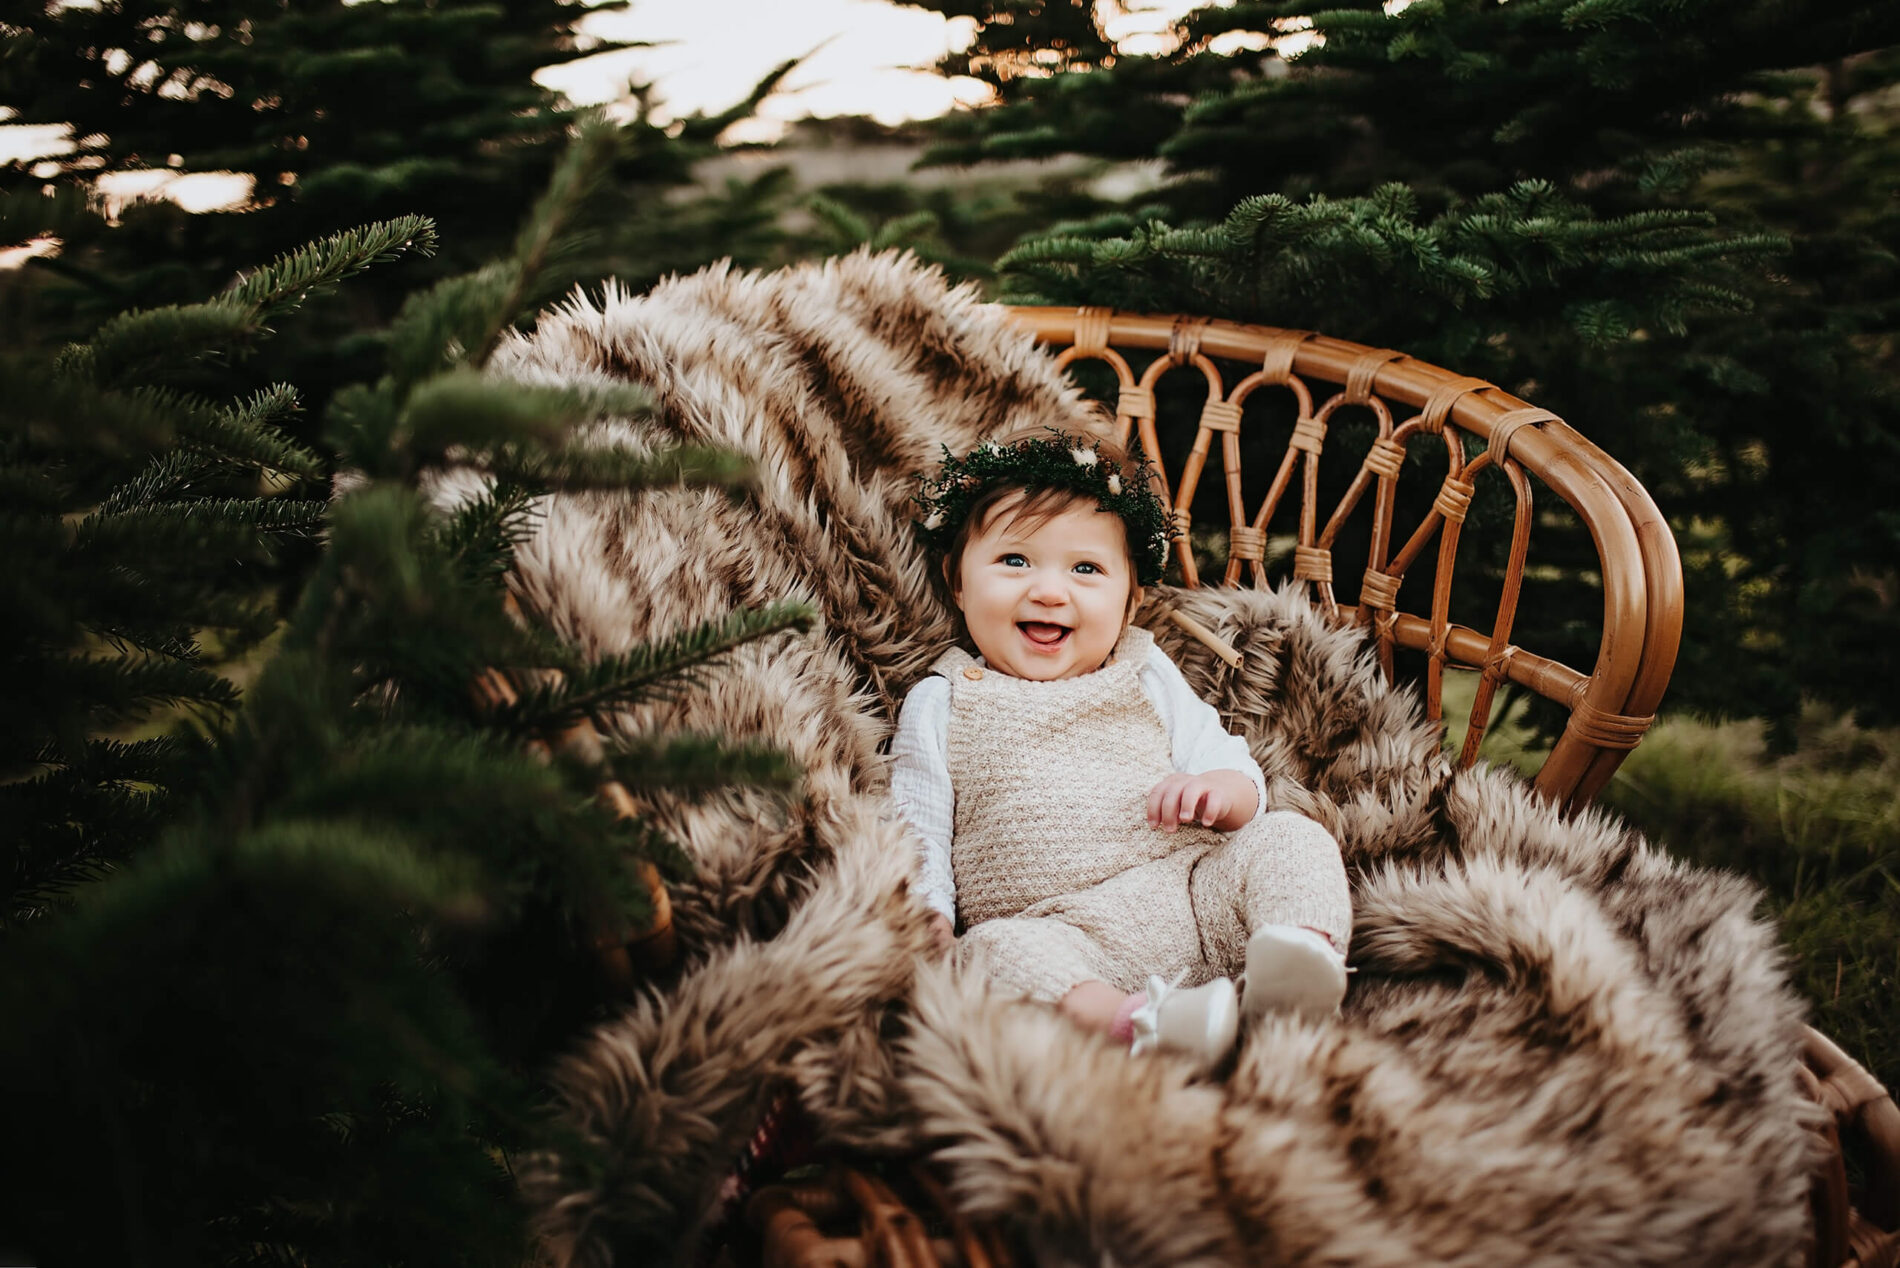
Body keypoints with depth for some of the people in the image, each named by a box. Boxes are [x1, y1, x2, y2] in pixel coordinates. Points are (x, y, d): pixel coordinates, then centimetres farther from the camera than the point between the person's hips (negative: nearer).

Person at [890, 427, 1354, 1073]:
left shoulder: (1145, 678, 19)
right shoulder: (942, 704, 14)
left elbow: (1226, 761, 17)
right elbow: (916, 827, 8)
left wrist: (1219, 791, -9)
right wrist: (926, 912, -12)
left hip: (1193, 898, 3)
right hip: (1056, 931, -3)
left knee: (1288, 838, -17)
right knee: (992, 951, -33)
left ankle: (1306, 948, -43)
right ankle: (1131, 1020, -53)